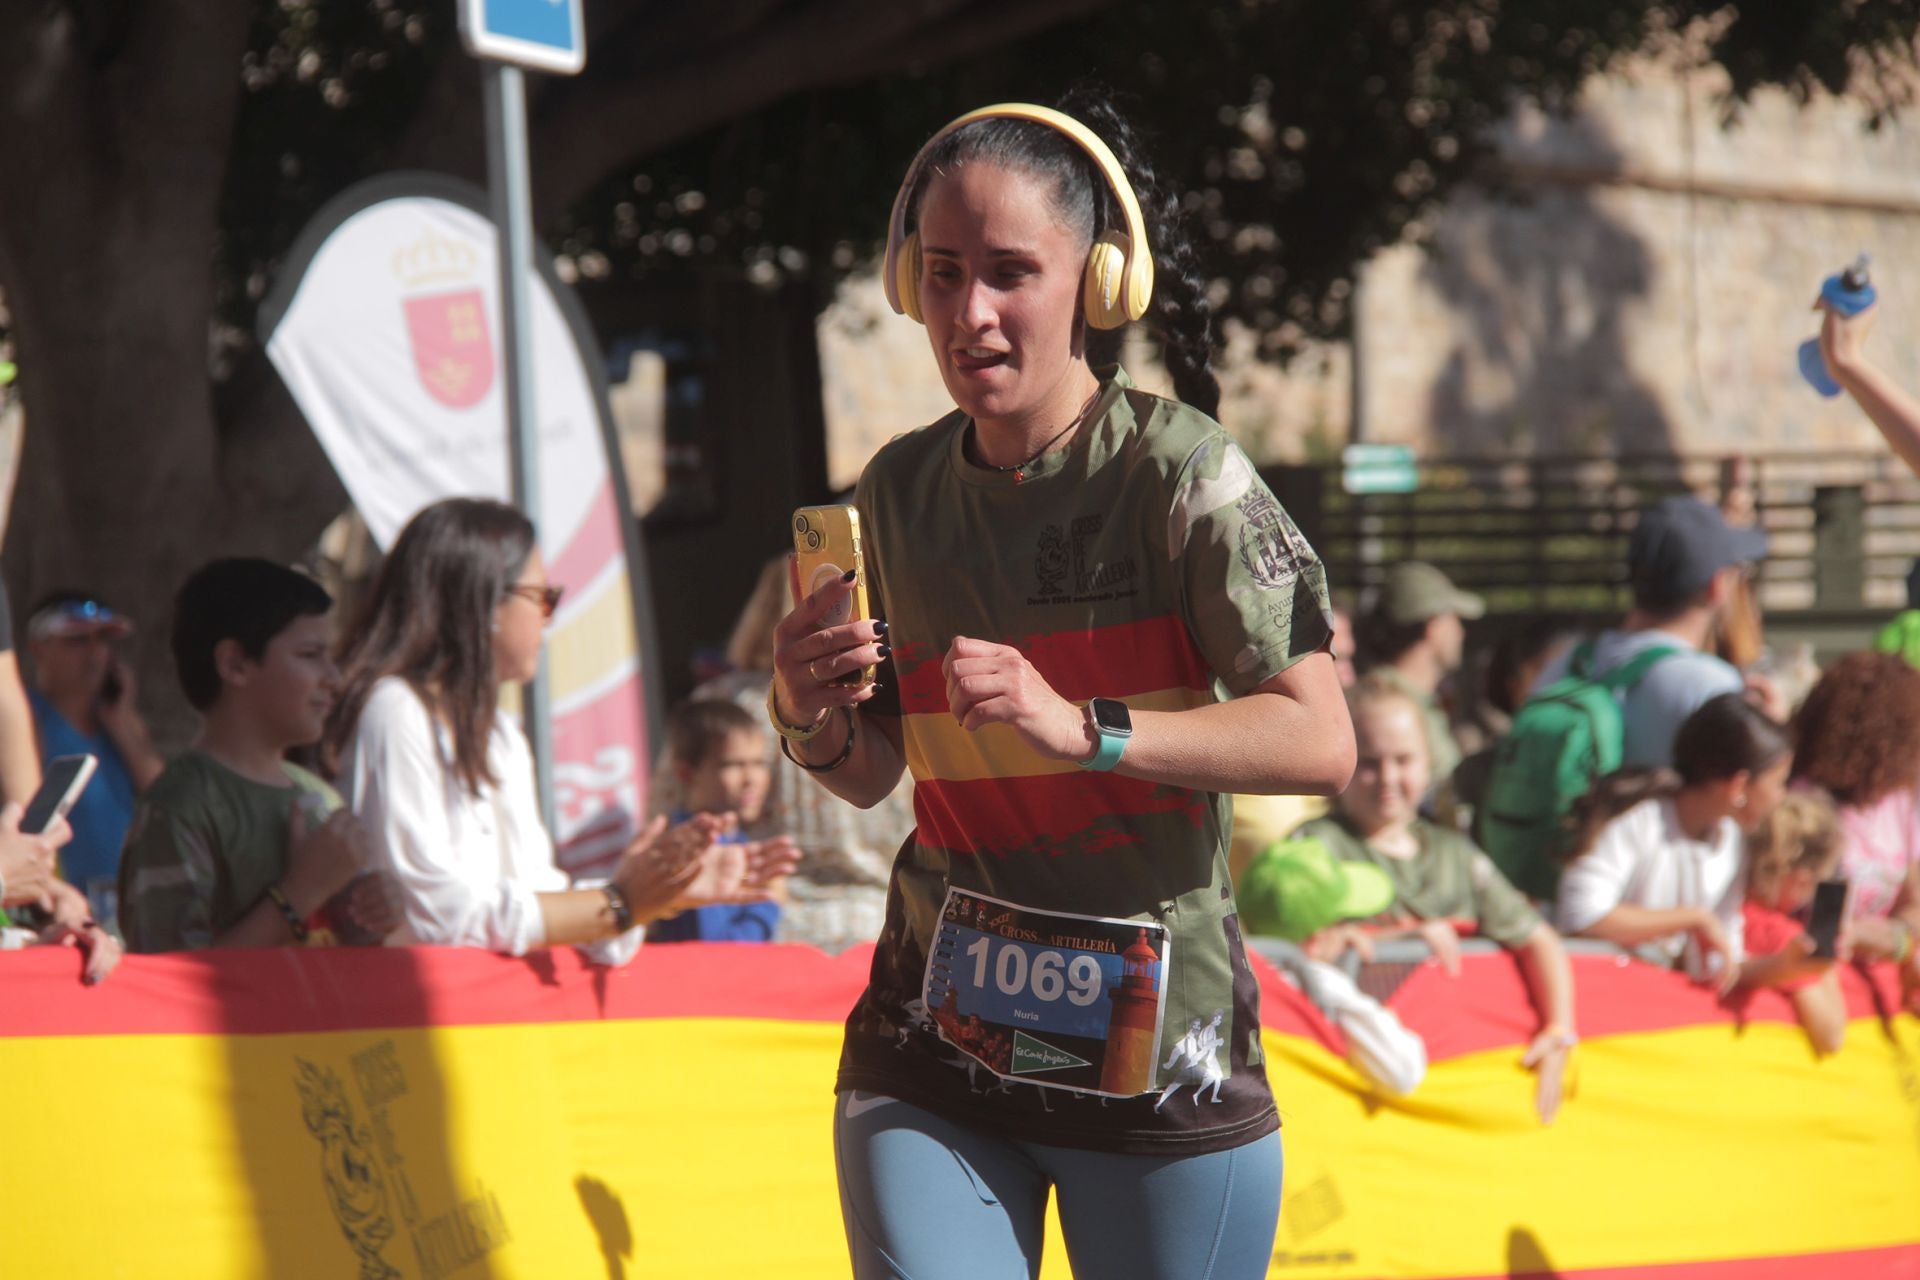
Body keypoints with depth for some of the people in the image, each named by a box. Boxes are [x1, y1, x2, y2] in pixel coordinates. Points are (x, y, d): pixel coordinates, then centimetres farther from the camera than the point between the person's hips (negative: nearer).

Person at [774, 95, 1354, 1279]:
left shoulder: (1178, 472, -10)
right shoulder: (899, 491, 6)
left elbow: (1320, 741, -17)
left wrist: (1084, 728, -27)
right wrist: (813, 725, -8)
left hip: (1158, 1058, -3)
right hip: (932, 1046, 3)